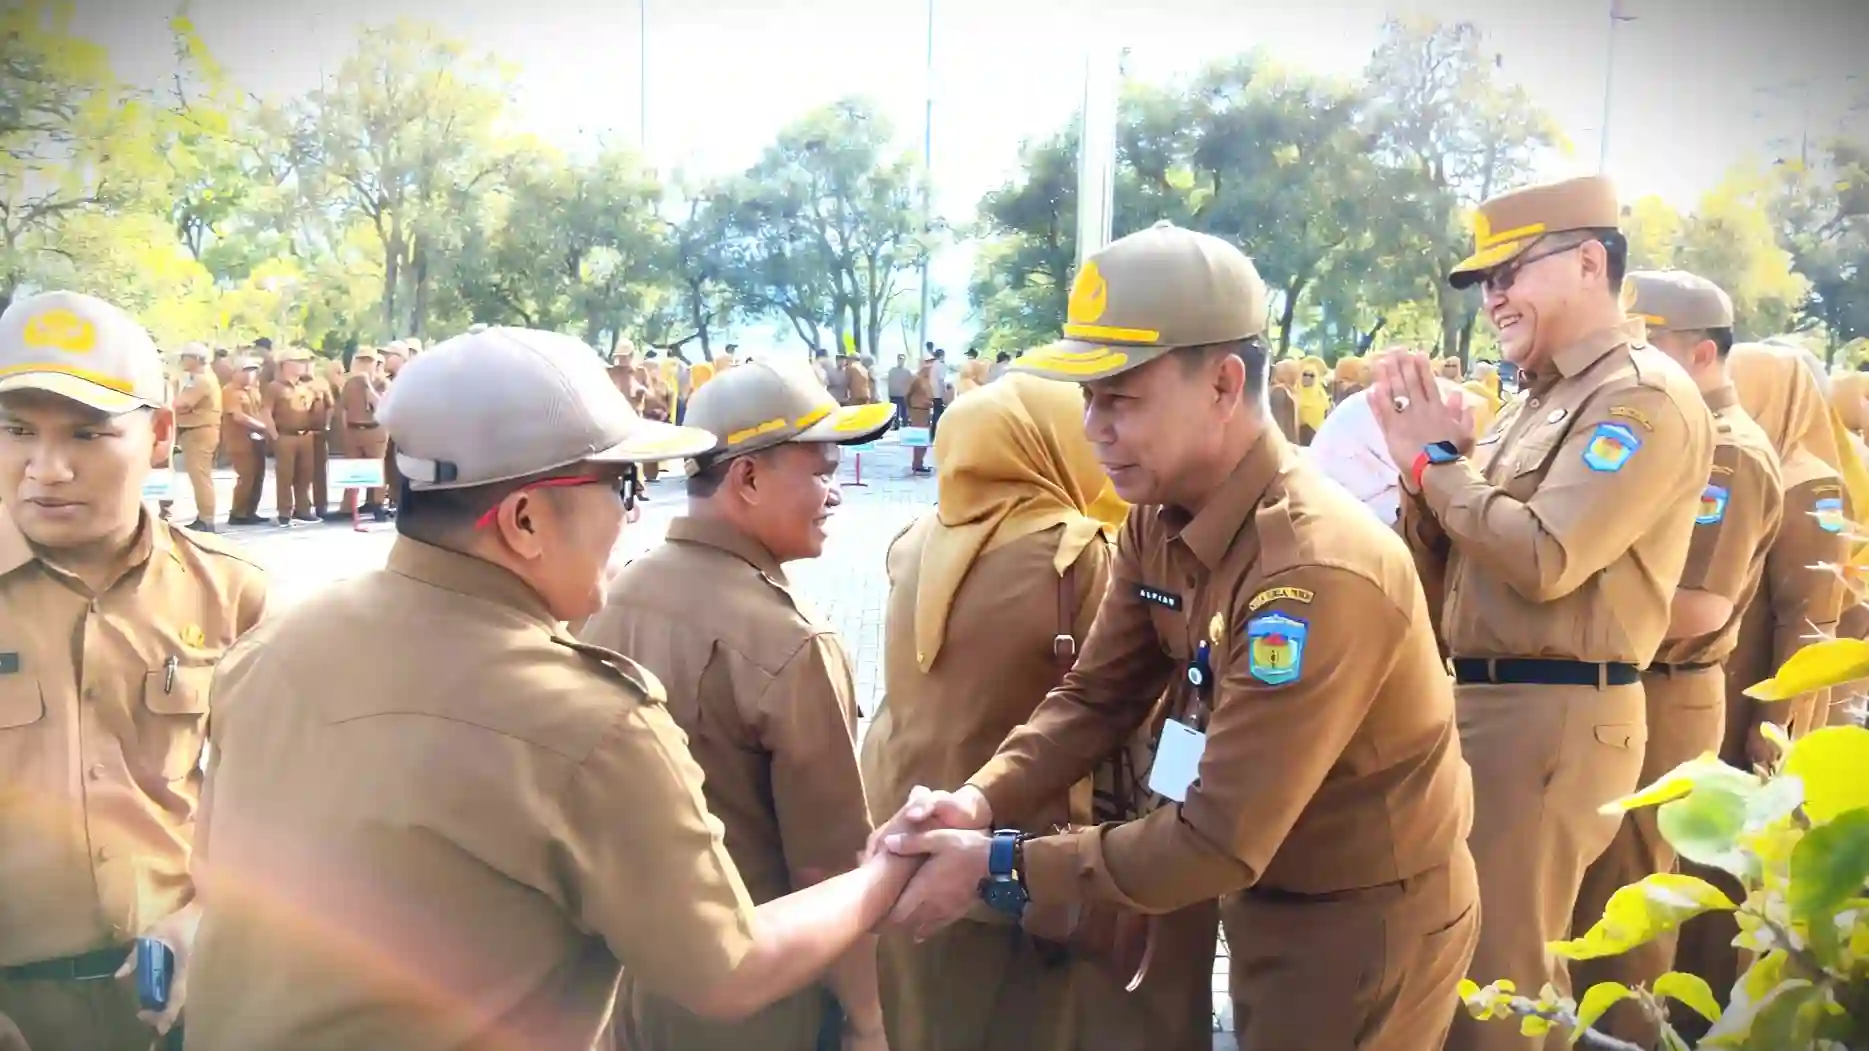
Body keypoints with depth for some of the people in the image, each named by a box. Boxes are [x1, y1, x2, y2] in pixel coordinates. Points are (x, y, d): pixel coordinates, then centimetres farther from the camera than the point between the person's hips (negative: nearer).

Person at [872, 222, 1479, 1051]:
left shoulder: (1318, 573, -32)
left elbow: (1217, 838, -30)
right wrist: (983, 799, -18)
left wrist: (998, 866, -25)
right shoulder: (1160, 521, -7)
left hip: (1366, 928, -7)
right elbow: (1095, 697, -1)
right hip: (1264, 900, 7)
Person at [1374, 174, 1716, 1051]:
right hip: (1478, 701, 9)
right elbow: (1443, 565, 14)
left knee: (1499, 972, 2)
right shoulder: (1533, 403, 15)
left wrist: (1439, 458, -12)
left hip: (1553, 716, -9)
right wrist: (1424, 458, -3)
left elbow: (1545, 560, -24)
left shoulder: (1645, 396, -13)